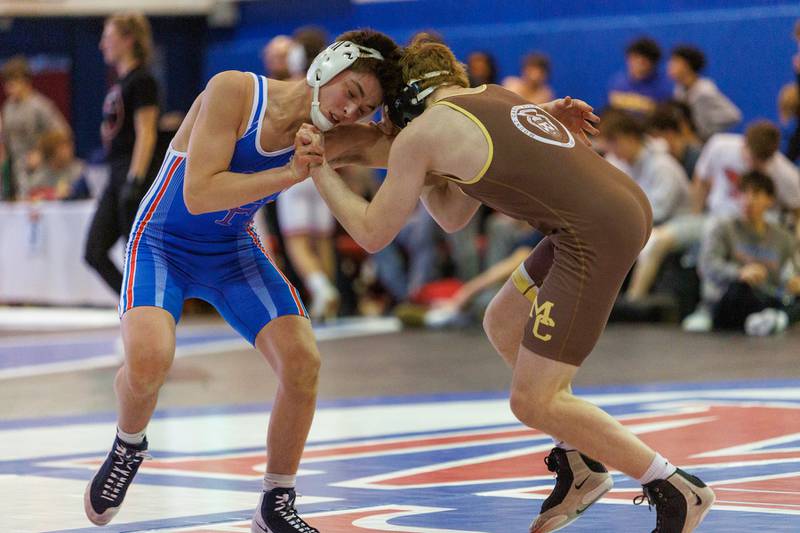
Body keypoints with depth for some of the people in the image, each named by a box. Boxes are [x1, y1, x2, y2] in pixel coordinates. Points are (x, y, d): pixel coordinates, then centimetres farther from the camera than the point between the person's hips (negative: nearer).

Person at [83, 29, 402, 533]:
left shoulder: (328, 135, -8)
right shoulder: (233, 91, -24)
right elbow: (198, 195, -29)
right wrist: (288, 176, -33)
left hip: (234, 251, 5)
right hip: (163, 243, -5)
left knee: (303, 362, -11)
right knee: (149, 359, -30)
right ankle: (129, 445, 5)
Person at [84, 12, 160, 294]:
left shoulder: (141, 81, -10)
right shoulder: (120, 83, 17)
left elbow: (146, 135, -16)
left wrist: (134, 182, -22)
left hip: (135, 174, -9)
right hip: (117, 176, 9)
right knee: (95, 252, 4)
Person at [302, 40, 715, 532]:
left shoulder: (420, 134, 0)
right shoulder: (495, 97, 24)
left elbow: (372, 234, 8)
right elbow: (452, 215, 32)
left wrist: (321, 172, 16)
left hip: (596, 236, -9)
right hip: (627, 202, 9)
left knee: (533, 402, -2)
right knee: (503, 324, 24)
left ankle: (676, 492, 2)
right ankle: (579, 466, 27)